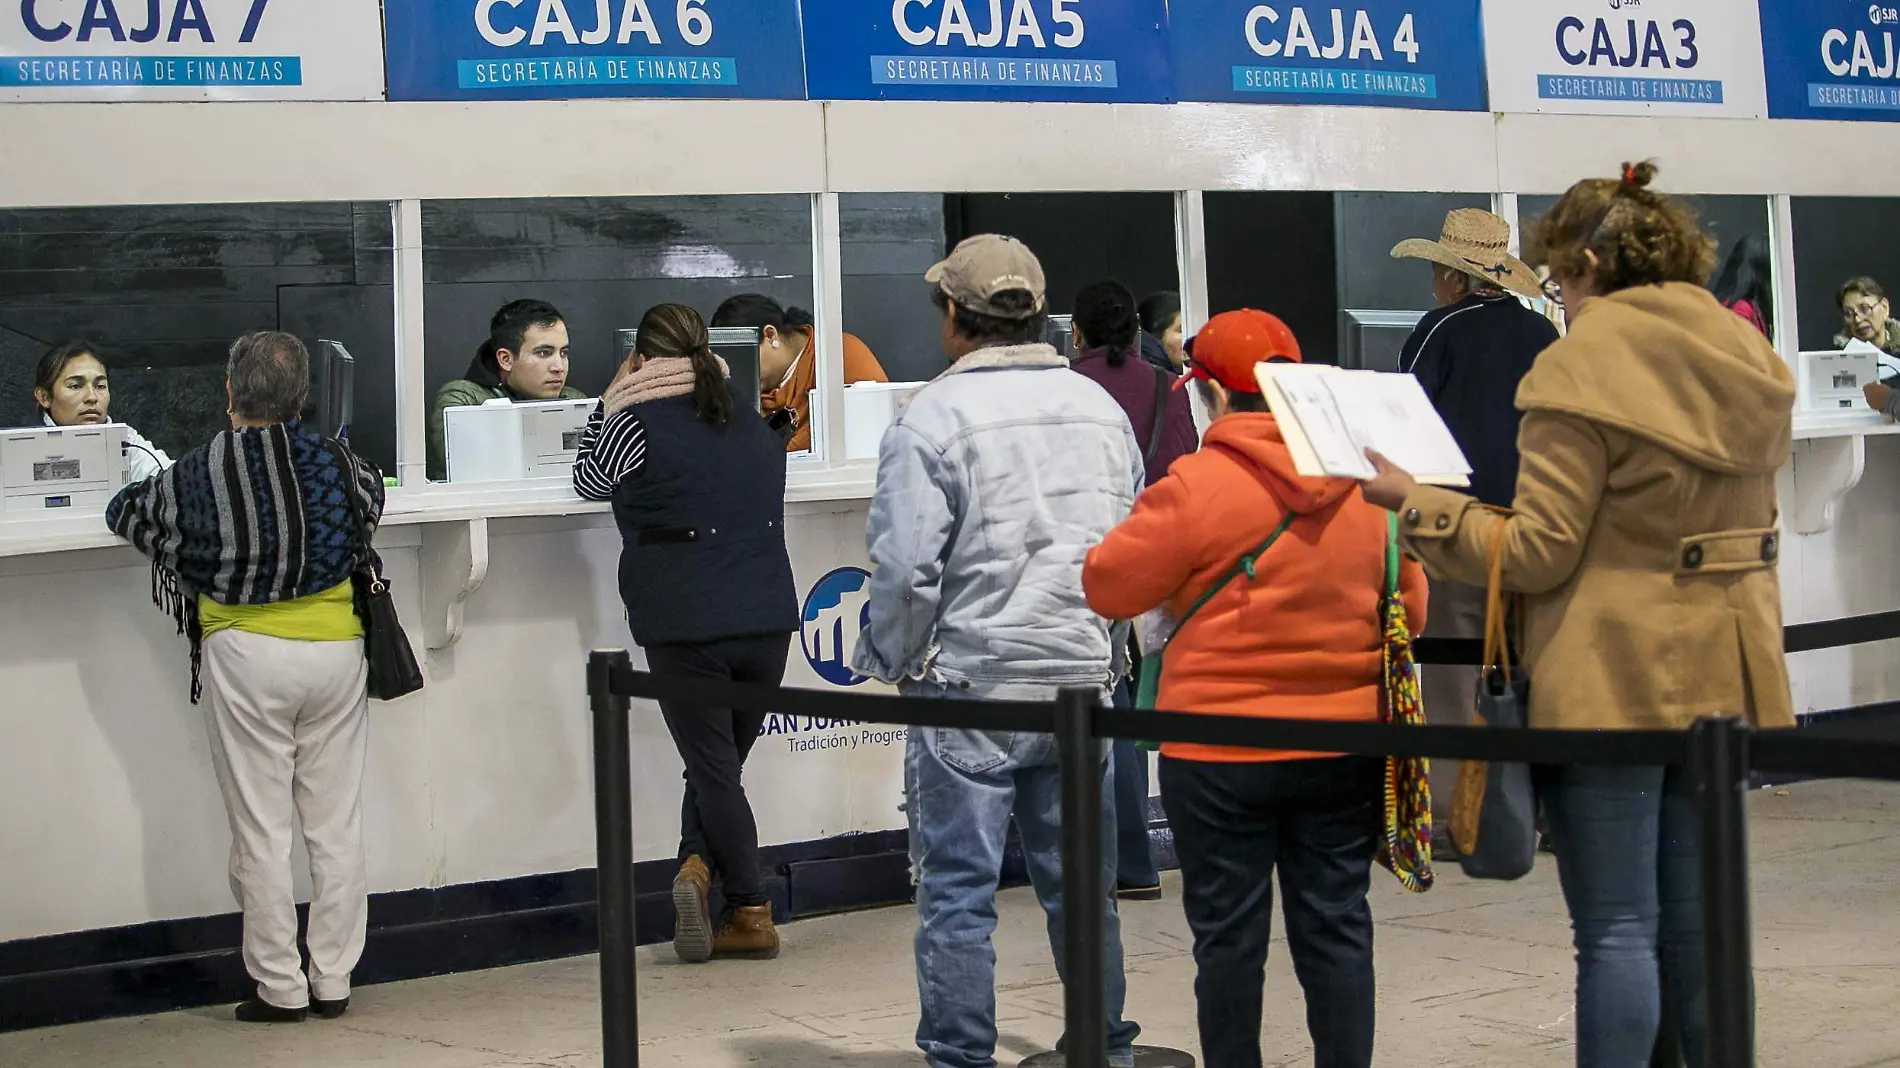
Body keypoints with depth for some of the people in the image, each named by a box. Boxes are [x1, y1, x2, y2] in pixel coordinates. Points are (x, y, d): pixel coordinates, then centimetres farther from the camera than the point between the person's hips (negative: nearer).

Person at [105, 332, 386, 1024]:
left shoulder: (195, 478, -6)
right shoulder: (337, 465, -1)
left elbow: (123, 512, 12)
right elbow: (373, 496, 22)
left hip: (246, 656, -2)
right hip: (335, 649, 2)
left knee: (261, 832, 4)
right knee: (337, 827, 8)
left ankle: (280, 989, 7)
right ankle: (333, 982, 13)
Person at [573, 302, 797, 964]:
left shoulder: (640, 424, -6)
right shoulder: (751, 420, 12)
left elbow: (589, 481, 11)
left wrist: (611, 400, 19)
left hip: (686, 627, -5)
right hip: (769, 620, 5)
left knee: (713, 767, 3)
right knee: (720, 763, 17)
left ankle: (751, 914, 0)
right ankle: (699, 864, 2)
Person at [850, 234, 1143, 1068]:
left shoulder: (933, 418, -11)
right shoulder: (1100, 409, 8)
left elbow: (905, 569, -14)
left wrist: (891, 661, 2)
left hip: (969, 685, -5)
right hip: (1082, 680, 6)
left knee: (957, 889, 2)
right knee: (1081, 881, 14)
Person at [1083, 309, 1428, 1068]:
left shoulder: (1196, 486, -13)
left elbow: (1108, 586, -6)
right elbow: (1409, 608, 9)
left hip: (1222, 754, -4)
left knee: (1229, 933, 6)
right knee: (1336, 926, 10)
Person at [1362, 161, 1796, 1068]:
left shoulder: (1580, 368, -14)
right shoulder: (1748, 358, 9)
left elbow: (1535, 552, -15)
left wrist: (1412, 502, -6)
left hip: (1614, 681, -7)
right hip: (1724, 675, 7)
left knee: (1616, 928, -2)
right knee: (1699, 921, 14)